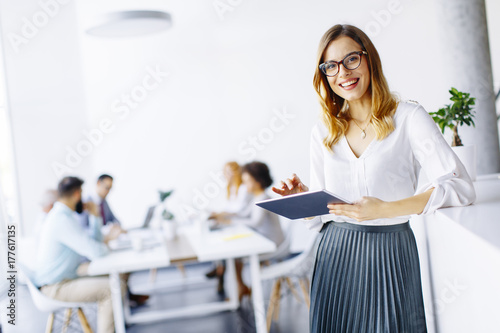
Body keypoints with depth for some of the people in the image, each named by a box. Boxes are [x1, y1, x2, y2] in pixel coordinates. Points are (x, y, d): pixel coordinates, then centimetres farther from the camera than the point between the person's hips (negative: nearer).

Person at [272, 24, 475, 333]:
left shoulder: (408, 118, -4)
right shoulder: (323, 133, 8)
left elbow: (461, 186, -14)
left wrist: (386, 209, -22)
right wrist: (303, 198, -10)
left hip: (390, 254, -3)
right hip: (336, 256, 3)